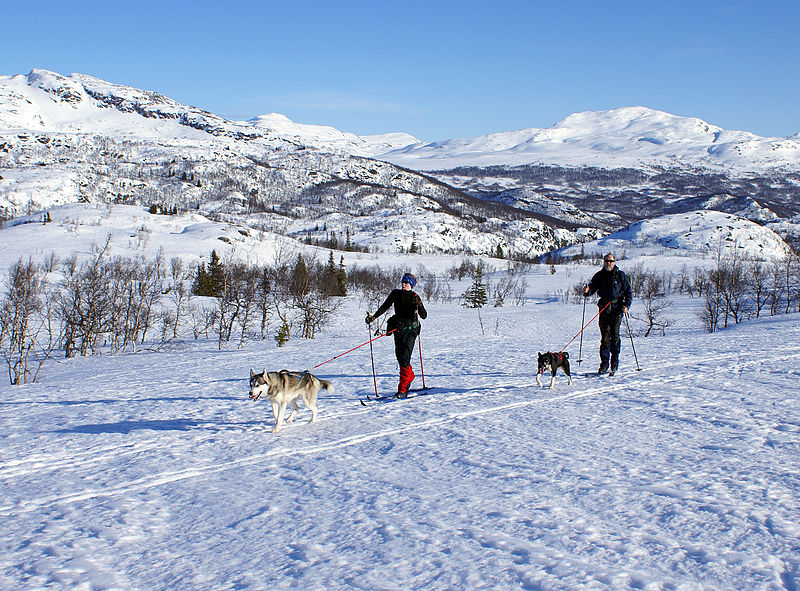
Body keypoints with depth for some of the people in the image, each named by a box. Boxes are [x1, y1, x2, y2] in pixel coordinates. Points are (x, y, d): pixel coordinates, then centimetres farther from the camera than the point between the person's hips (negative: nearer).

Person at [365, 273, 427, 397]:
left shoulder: (415, 297, -3)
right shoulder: (396, 294, 7)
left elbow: (424, 316, -6)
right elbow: (385, 306, 12)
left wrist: (419, 305, -22)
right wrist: (373, 317, 2)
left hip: (411, 328, -5)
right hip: (398, 328, 5)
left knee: (405, 357, -14)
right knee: (399, 355, 8)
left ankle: (403, 389, -16)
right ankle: (410, 376, 37)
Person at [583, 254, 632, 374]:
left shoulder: (620, 275, 4)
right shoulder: (599, 275, 10)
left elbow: (628, 292, 6)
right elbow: (592, 287, 5)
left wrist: (626, 305, -7)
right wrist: (587, 291, -19)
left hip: (617, 308, -2)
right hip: (604, 308, 2)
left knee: (614, 335, -7)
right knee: (605, 336, -1)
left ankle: (615, 361, 5)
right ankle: (604, 363, 3)